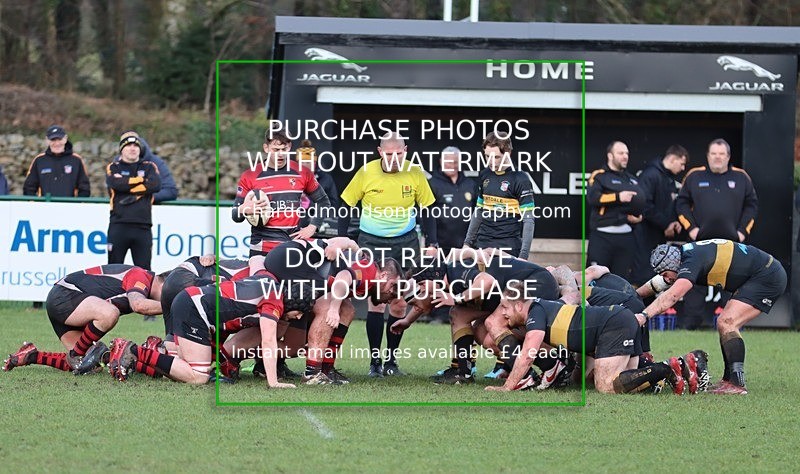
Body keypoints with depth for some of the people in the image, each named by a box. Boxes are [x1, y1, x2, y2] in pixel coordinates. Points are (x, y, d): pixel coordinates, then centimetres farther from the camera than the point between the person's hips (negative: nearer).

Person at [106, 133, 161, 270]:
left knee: (144, 269, 0)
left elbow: (155, 185, -6)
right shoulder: (113, 168, 12)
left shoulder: (149, 167, 15)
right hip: (119, 226, -1)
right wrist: (142, 180, -3)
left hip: (143, 227, 1)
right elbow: (116, 184, -11)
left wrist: (131, 191, -10)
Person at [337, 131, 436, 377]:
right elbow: (346, 206, 0)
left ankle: (391, 360, 16)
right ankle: (375, 361, -3)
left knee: (399, 304, 4)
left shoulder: (415, 173, -6)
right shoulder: (366, 172, -10)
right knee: (377, 301, -10)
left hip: (405, 243, 2)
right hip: (371, 242, -2)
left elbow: (427, 209, 6)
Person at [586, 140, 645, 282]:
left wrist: (640, 216, 3)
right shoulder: (600, 176, 1)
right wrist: (618, 197, -22)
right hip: (603, 236, -6)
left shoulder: (632, 180, 21)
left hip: (626, 237, 6)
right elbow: (592, 198, -15)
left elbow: (642, 202, 25)